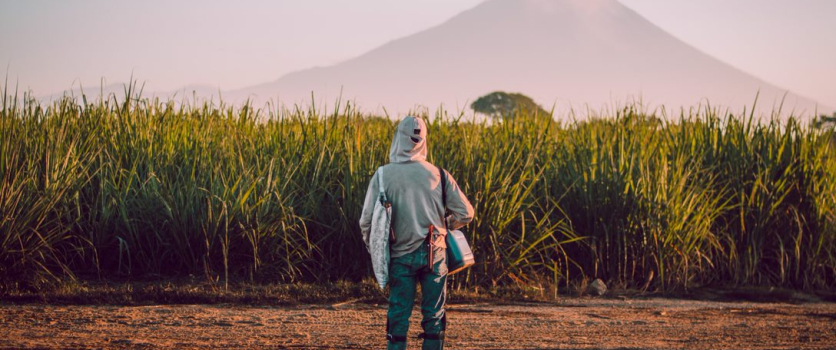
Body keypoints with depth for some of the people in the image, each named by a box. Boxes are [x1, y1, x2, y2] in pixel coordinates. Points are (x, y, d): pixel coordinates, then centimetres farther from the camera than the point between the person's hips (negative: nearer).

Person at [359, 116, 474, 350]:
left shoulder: (383, 175, -7)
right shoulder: (438, 174, -3)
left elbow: (367, 221, -8)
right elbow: (465, 213, -1)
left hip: (401, 255, -1)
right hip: (434, 255, 1)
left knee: (398, 315, 6)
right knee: (434, 315, 8)